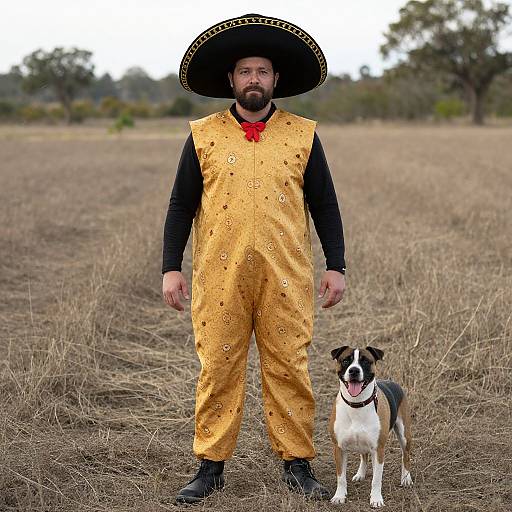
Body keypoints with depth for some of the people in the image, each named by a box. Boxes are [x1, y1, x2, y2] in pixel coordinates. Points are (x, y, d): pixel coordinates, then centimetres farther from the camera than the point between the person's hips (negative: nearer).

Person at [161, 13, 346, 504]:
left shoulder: (303, 135, 8)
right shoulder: (203, 136, 7)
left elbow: (324, 205, 9)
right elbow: (181, 205, 7)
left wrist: (336, 266, 3)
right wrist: (171, 267, 0)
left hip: (286, 278, 0)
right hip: (219, 276, 0)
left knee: (289, 369, 2)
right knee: (217, 369, 3)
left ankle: (296, 464, 13)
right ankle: (210, 467, 12)